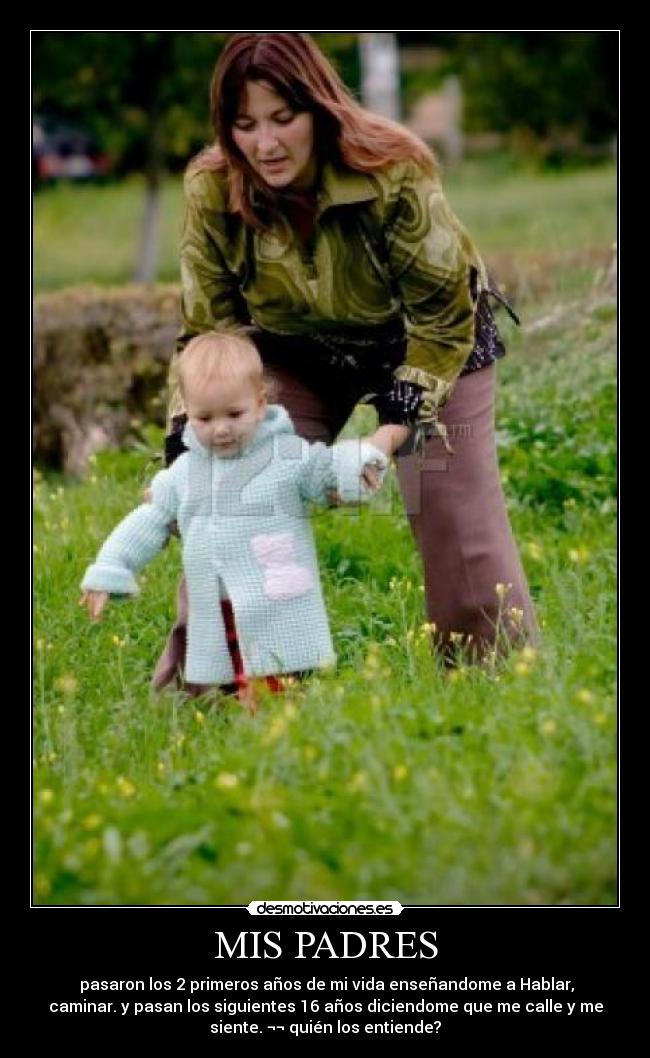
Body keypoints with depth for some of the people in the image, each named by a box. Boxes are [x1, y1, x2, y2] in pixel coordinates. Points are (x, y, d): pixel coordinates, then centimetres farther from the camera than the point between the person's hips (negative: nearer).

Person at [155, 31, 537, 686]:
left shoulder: (392, 173, -34)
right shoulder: (212, 192, -24)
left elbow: (444, 315, -24)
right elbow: (205, 332, -13)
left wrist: (396, 428, -34)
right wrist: (187, 458, -23)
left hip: (424, 342, -2)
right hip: (298, 351, 3)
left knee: (459, 520, -7)